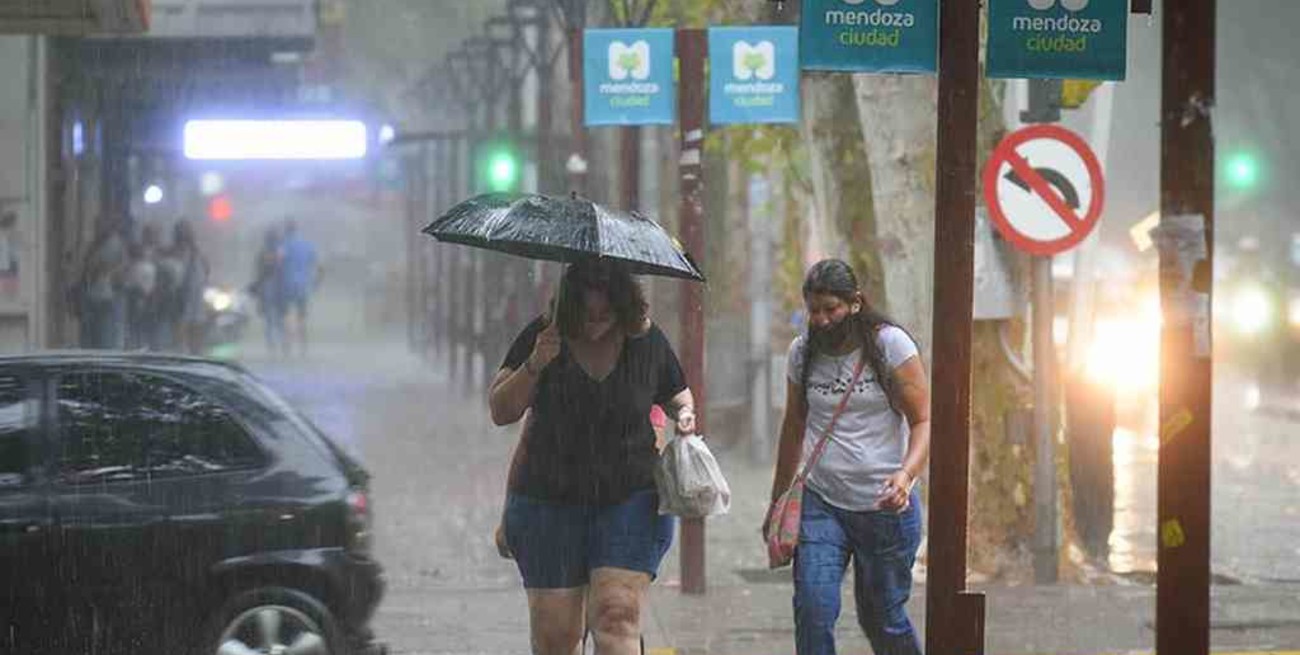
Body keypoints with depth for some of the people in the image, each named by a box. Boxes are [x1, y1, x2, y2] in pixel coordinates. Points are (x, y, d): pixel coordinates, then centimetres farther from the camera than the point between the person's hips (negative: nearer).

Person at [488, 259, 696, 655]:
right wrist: (534, 366, -20)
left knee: (617, 615, -16)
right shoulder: (543, 337, -2)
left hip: (630, 501, -1)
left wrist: (685, 412, -6)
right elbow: (500, 412, -4)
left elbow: (678, 396, 18)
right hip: (549, 501, 1)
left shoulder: (647, 341, 1)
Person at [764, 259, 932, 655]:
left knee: (882, 618, 8)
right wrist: (777, 503, 21)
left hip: (886, 505, -3)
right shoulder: (802, 352, 7)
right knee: (813, 607, -15)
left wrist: (906, 474, -27)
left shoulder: (890, 344, -5)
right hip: (821, 504, 3)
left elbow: (923, 421, -8)